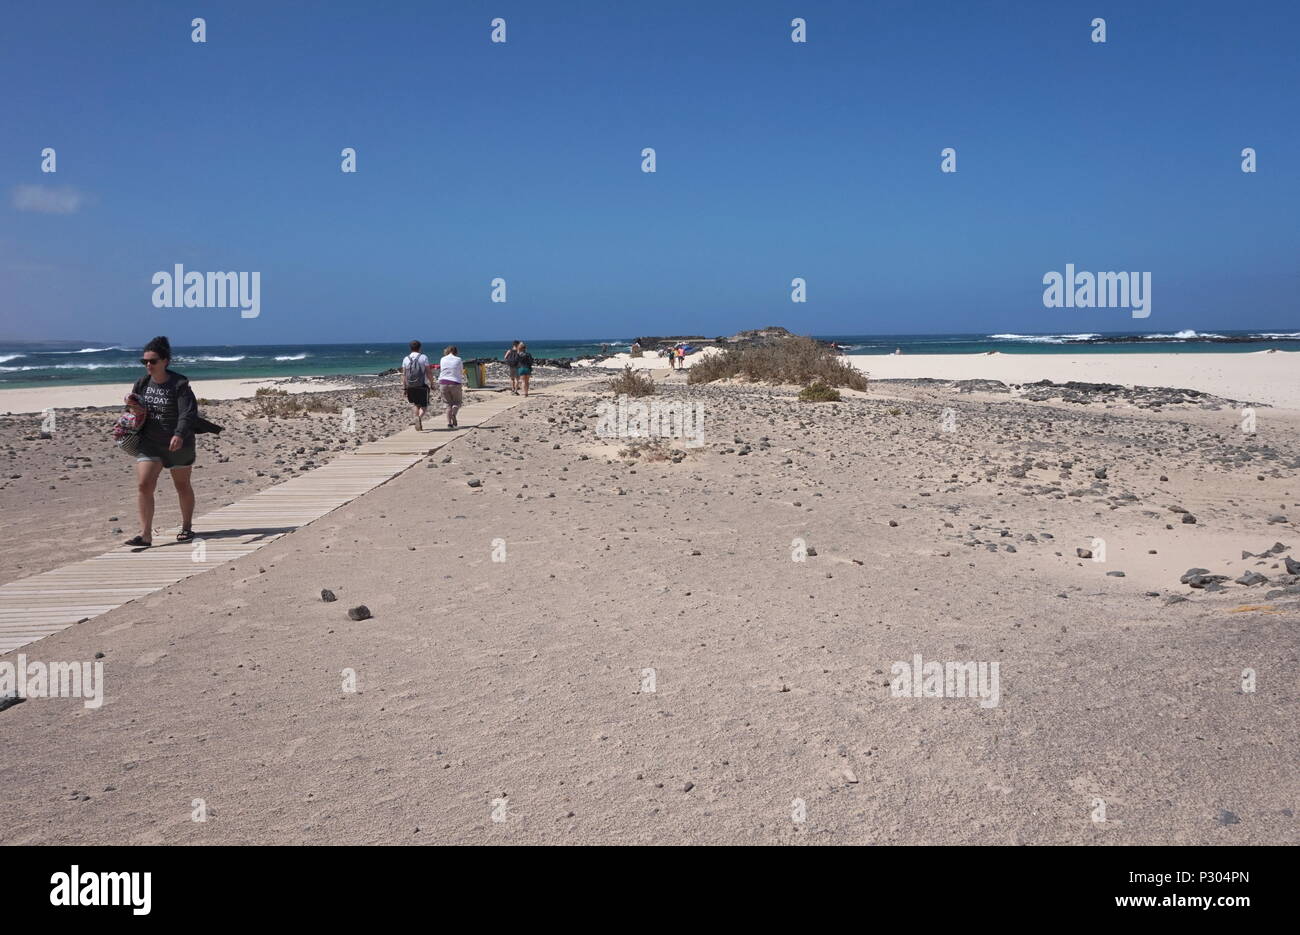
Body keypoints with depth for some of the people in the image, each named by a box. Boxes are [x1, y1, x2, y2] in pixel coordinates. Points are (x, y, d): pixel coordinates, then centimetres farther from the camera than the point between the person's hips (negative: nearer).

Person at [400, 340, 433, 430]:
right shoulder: (423, 357, -1)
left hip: (410, 386, 3)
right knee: (424, 406, 2)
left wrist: (404, 388, 8)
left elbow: (403, 374, 5)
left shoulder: (406, 359, 7)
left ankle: (419, 426, 17)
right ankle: (419, 417, -29)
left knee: (417, 405, 20)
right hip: (422, 385, -3)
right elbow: (428, 372, -5)